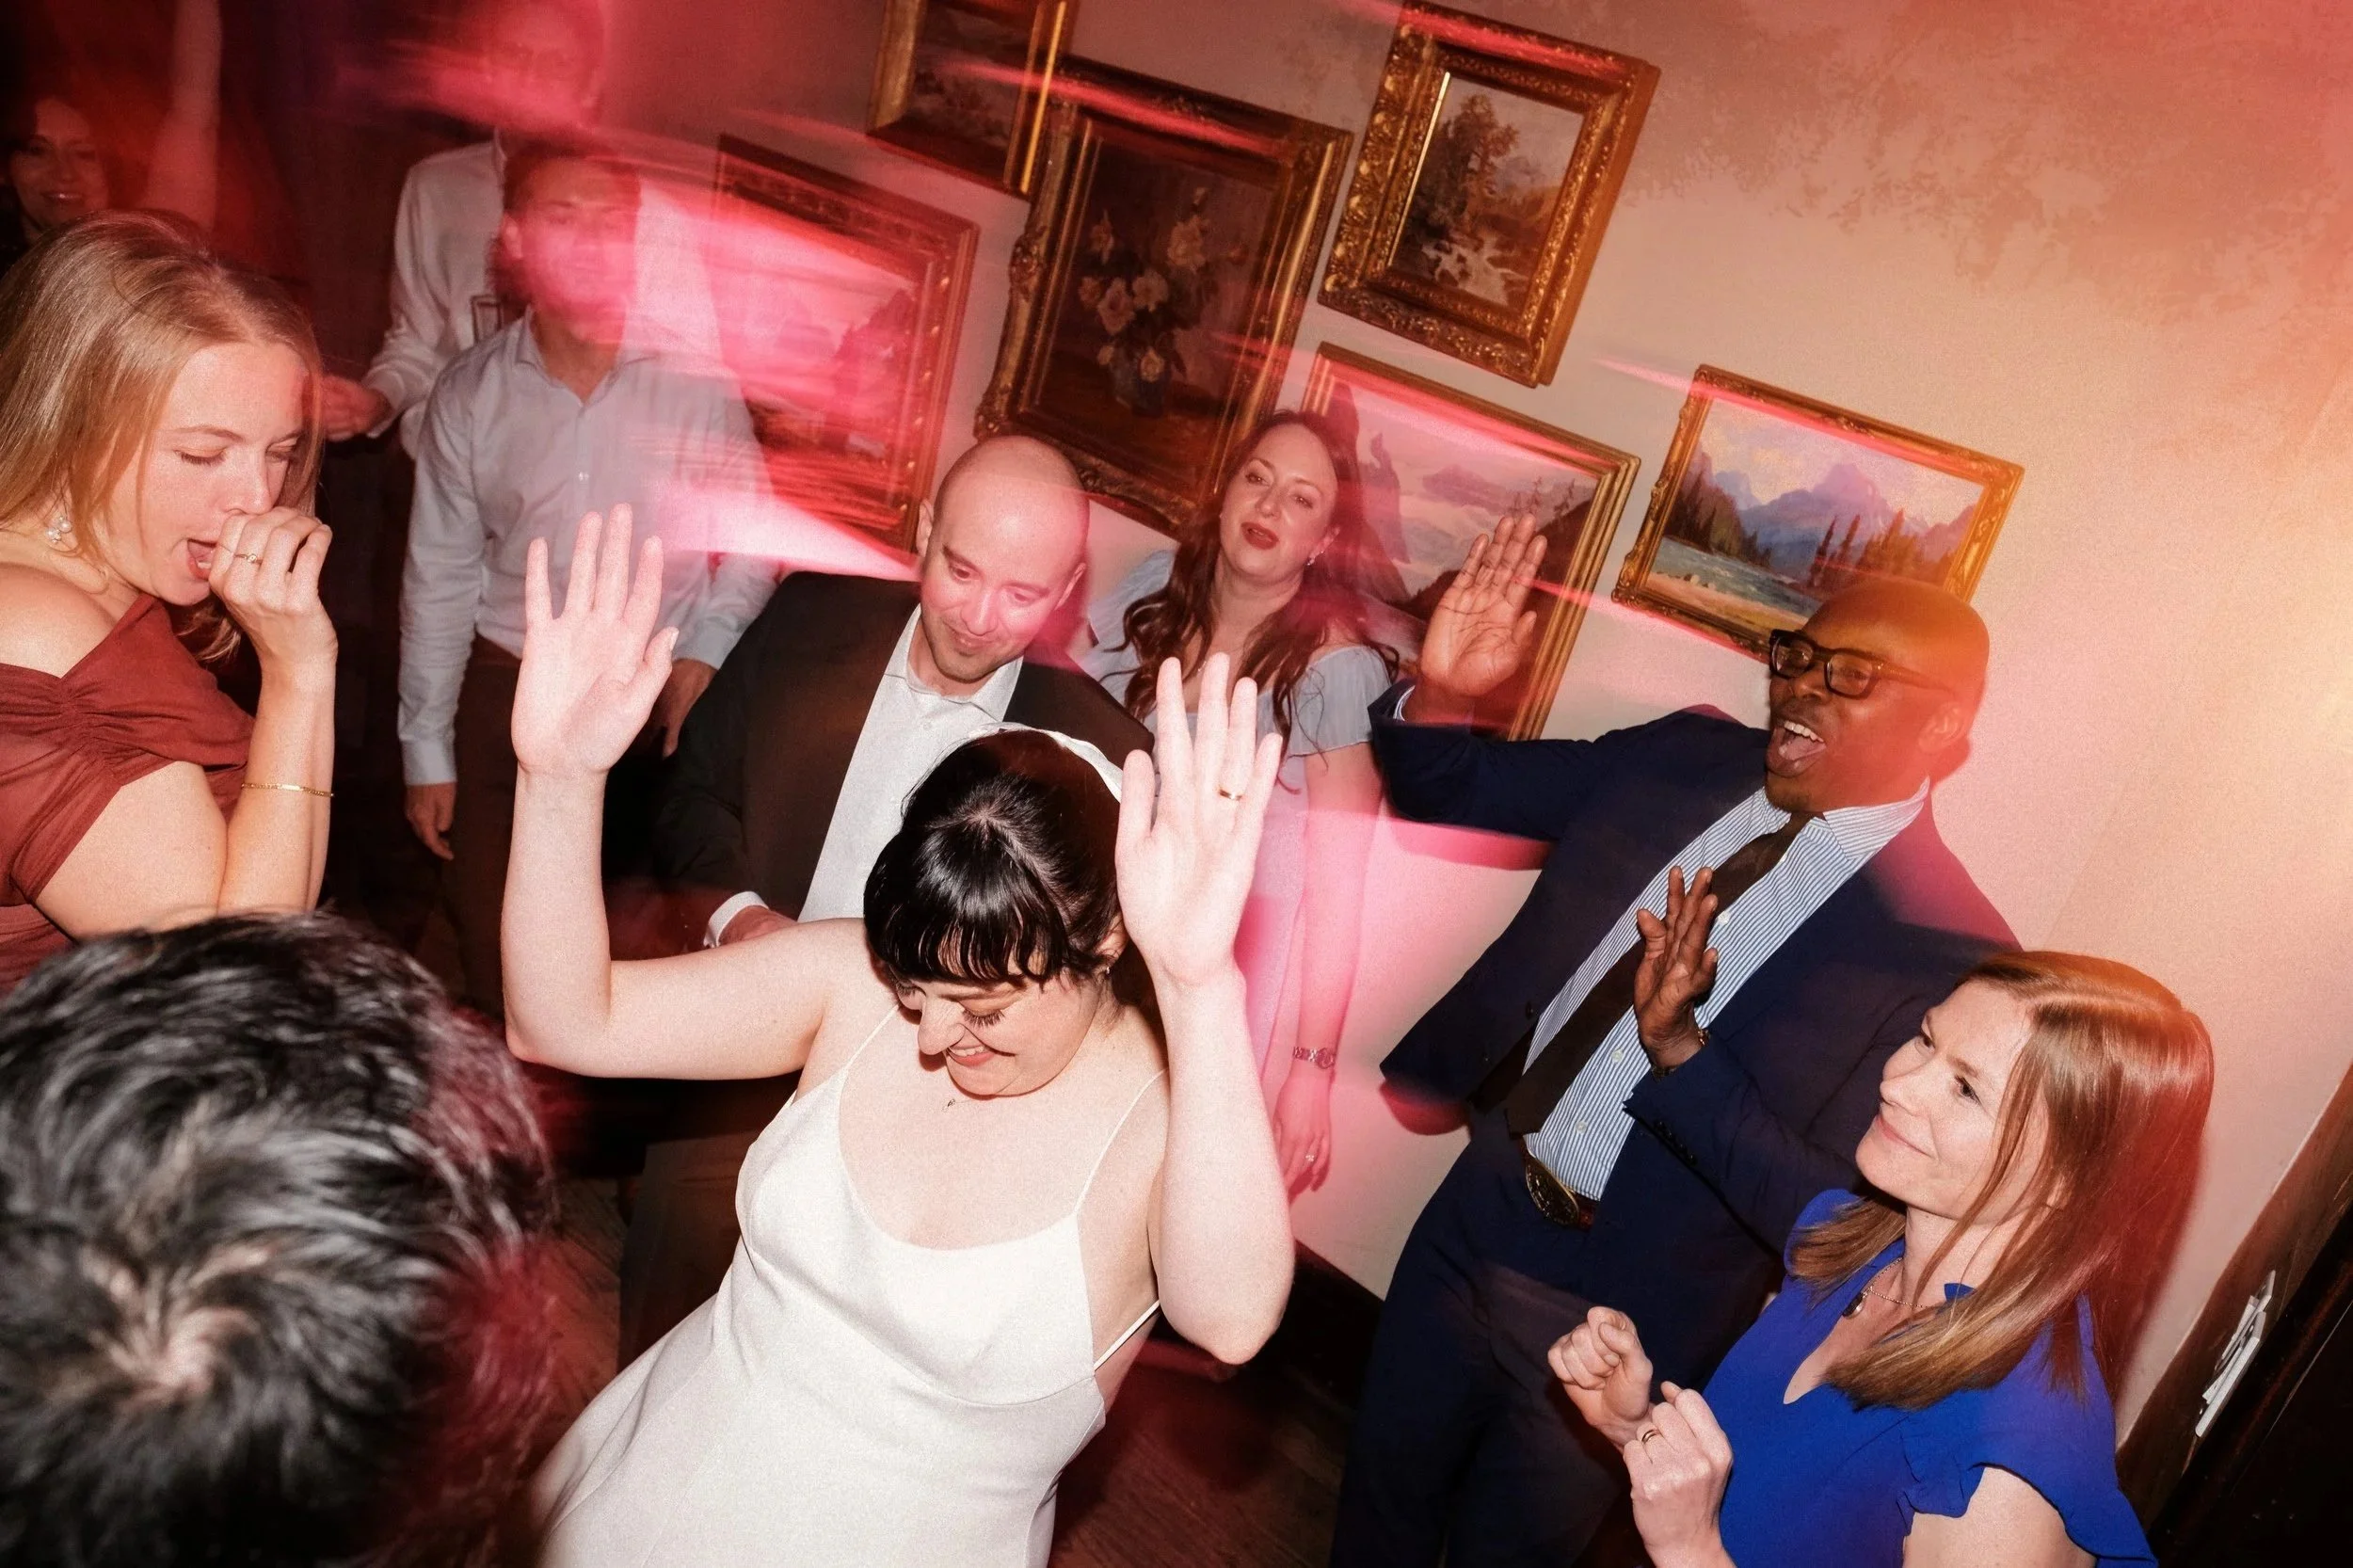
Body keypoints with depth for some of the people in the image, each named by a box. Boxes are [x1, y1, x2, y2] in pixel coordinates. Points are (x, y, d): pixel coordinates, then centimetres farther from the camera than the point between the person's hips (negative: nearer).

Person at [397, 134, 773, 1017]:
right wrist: (426, 751, 8)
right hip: (508, 691, 2)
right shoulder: (470, 394, 0)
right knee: (495, 957, 8)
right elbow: (438, 578, 6)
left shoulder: (695, 381, -6)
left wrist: (705, 650, -9)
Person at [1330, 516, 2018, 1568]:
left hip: (1622, 1317, -4)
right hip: (1475, 1209, 4)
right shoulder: (1685, 758, -6)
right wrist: (1437, 695, -18)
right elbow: (1452, 793, 3)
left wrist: (1678, 1046, -36)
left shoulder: (1947, 948, -21)